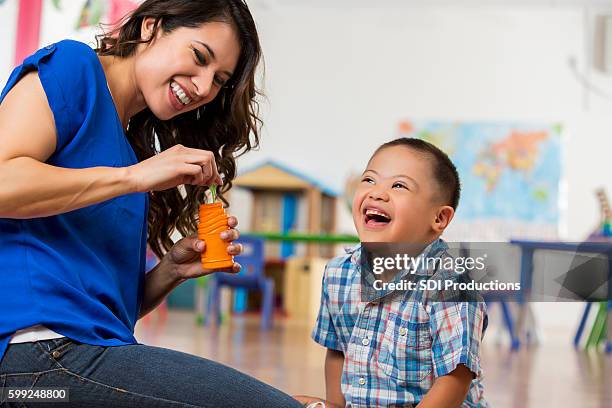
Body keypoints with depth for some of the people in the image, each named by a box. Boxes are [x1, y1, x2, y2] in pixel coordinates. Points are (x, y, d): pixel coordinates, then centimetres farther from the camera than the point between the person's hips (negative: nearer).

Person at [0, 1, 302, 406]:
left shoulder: (135, 149, 24)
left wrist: (171, 271, 4)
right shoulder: (72, 67, 3)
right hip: (37, 348, -8)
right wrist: (134, 177, -10)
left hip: (95, 344, 8)